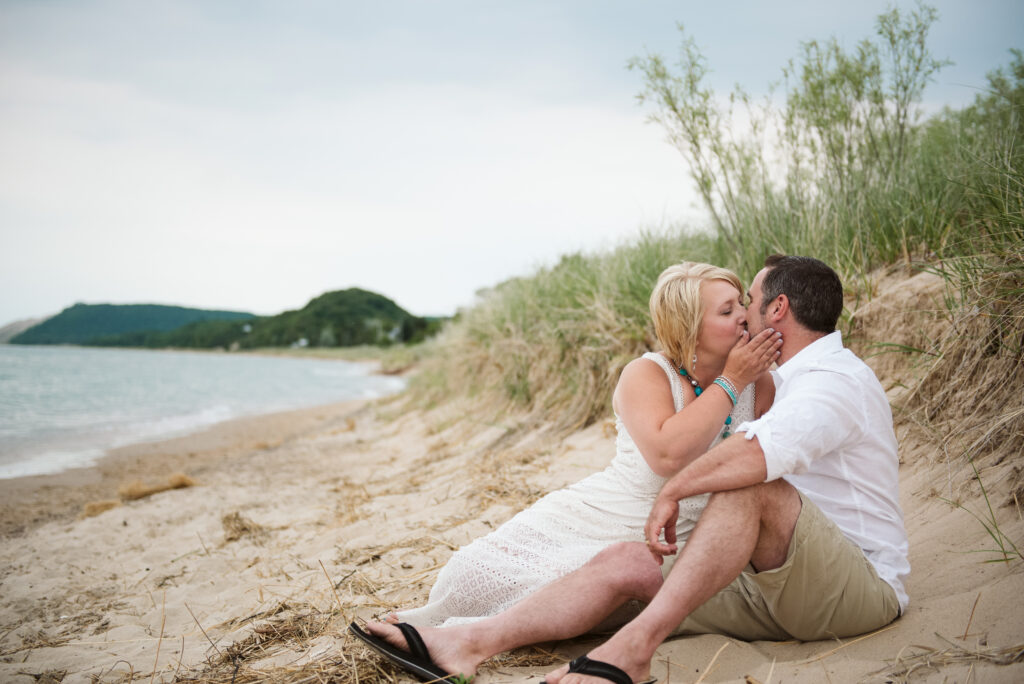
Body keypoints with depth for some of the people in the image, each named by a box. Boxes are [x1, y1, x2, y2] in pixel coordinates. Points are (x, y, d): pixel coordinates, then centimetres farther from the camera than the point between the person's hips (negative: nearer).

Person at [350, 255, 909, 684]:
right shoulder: (797, 379, 19)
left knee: (749, 486, -36)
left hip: (862, 586, -8)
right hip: (777, 582, 9)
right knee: (625, 564, -9)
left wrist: (673, 491, -24)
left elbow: (759, 453, -35)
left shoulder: (837, 378, -13)